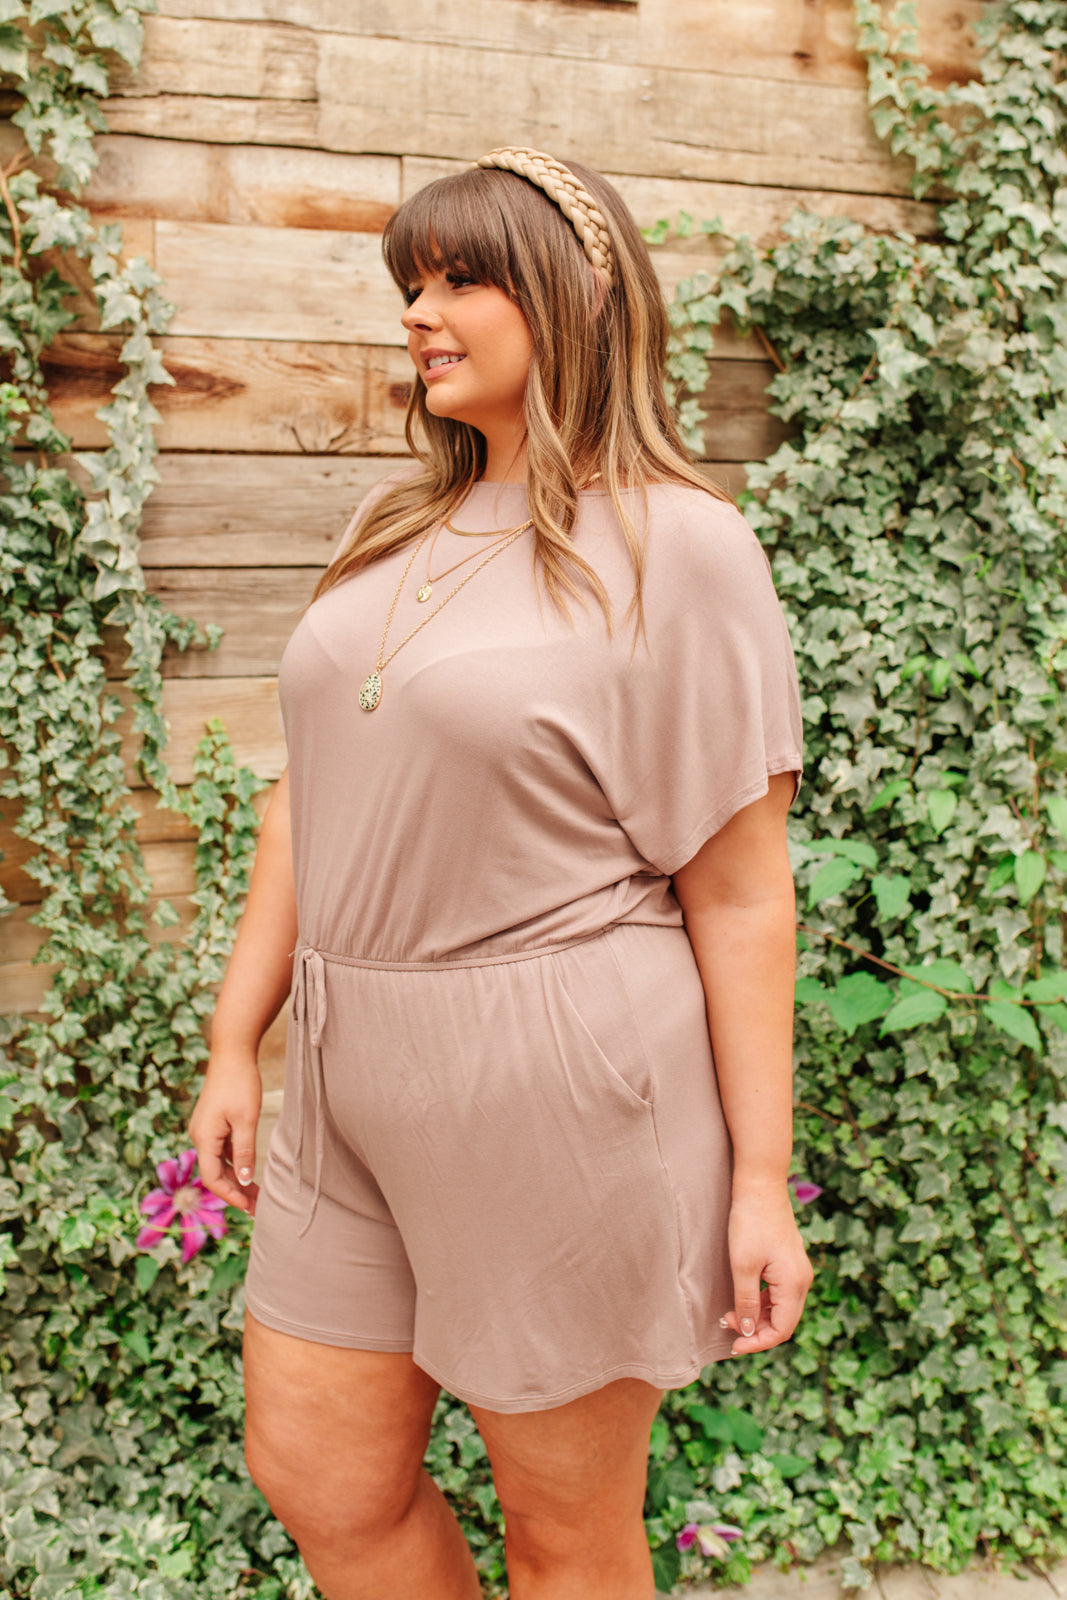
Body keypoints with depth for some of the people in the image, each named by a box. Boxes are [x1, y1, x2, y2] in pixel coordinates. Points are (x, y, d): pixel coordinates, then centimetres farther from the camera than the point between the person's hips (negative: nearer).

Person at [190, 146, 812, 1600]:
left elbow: (740, 894, -11)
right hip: (358, 1075, 7)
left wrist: (760, 1181, -10)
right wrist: (236, 1042, 12)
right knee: (317, 1473, 18)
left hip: (563, 1089, -6)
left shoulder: (675, 544, -11)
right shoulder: (396, 523, 9)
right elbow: (314, 793, 13)